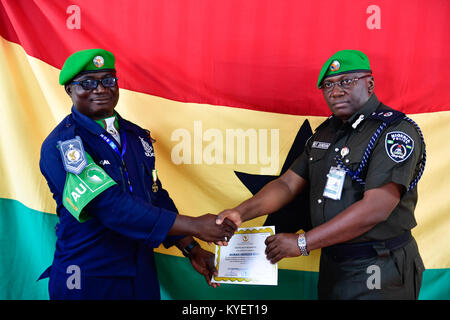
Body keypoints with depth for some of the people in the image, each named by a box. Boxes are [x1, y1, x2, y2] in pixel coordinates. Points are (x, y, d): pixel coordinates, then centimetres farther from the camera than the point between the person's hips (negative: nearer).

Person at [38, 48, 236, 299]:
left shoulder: (137, 136, 7)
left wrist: (192, 249, 1)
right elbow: (110, 206, -24)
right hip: (88, 280, -5)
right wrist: (194, 226, -25)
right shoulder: (60, 146, -14)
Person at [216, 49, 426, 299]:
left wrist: (302, 242, -25)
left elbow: (374, 209, -26)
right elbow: (288, 184, 5)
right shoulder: (325, 132, 8)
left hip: (377, 271, -6)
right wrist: (240, 213, -10)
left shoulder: (396, 131, -16)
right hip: (331, 264, 6)